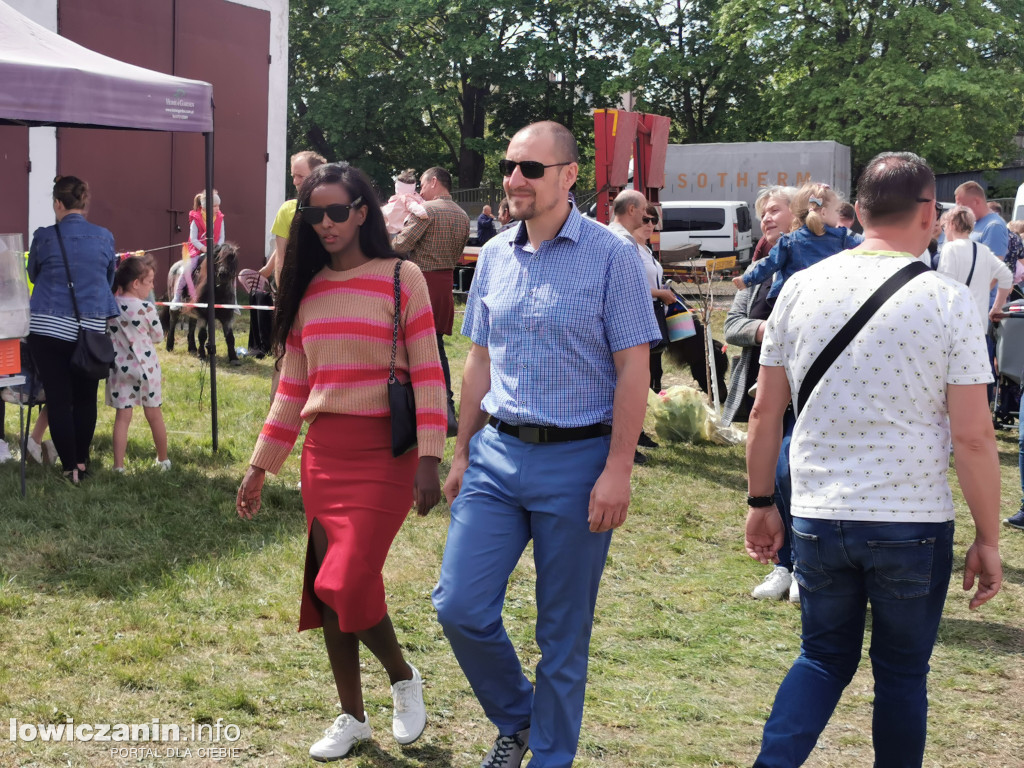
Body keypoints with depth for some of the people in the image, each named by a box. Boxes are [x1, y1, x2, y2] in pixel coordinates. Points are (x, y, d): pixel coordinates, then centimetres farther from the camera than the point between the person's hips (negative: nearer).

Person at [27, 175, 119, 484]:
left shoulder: (45, 237, -7)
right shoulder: (105, 238, 1)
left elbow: (33, 275, 12)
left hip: (50, 327, -2)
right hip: (91, 329, 3)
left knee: (58, 399, 4)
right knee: (85, 398, 14)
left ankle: (69, 467, 7)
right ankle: (82, 461, 23)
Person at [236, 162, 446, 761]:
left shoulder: (401, 278, -4)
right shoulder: (307, 289, 11)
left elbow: (428, 374, -8)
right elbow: (293, 386, 14)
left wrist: (429, 460, -14)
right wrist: (261, 466, 13)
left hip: (384, 451, -5)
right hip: (322, 454, 6)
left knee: (347, 583, -13)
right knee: (327, 587, 7)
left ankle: (405, 678, 16)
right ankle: (353, 717, 23)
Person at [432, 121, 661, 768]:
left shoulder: (611, 256, -8)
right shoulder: (494, 257, 8)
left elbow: (633, 369, -10)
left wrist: (617, 471, -15)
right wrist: (463, 454, 14)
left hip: (576, 460, -4)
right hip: (497, 453, 5)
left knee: (564, 633, 6)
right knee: (460, 605, 0)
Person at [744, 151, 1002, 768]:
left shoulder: (802, 287, -1)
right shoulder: (947, 300, -10)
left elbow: (766, 409, 3)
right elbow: (974, 435, -10)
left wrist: (761, 501, 15)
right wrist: (988, 540, -1)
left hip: (818, 516, 3)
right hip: (915, 521, -3)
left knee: (824, 659, 19)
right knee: (902, 673, 15)